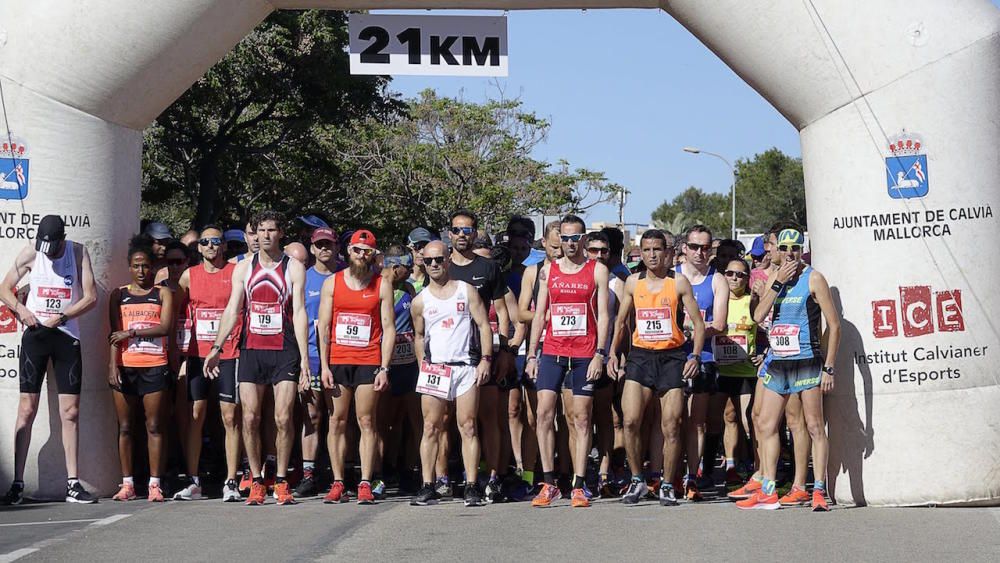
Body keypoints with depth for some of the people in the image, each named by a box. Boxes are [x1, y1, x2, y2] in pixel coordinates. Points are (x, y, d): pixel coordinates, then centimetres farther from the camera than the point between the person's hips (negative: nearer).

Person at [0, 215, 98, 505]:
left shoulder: (78, 252, -1)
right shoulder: (30, 253, -1)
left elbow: (91, 297, -3)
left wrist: (62, 317, -14)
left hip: (67, 336, 1)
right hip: (35, 335, -1)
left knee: (70, 412, 1)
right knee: (27, 409, -3)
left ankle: (72, 484, 6)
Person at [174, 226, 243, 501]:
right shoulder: (189, 276, 10)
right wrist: (177, 350, 11)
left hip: (228, 354, -3)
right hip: (197, 354, 3)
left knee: (230, 418, -3)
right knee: (194, 417, 2)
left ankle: (231, 483, -1)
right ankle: (193, 482, 6)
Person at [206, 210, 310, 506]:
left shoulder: (294, 268, 4)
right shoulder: (243, 268, 11)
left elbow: (299, 313, -2)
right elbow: (232, 310, 7)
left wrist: (304, 358, -8)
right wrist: (217, 347, -5)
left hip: (285, 352, -2)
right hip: (251, 350, 2)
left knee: (283, 419, -6)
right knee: (250, 418, -1)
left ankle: (281, 482, 5)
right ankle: (256, 482, 8)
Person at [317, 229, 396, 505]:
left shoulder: (382, 286, 5)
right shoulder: (332, 283, 8)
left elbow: (389, 329, 3)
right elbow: (323, 326, 5)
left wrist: (384, 368, -6)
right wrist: (324, 365, -4)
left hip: (369, 362, -1)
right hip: (336, 361, 1)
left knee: (367, 422, -3)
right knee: (336, 422, 1)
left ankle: (365, 485, -2)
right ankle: (338, 484, 5)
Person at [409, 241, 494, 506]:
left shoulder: (466, 291, 5)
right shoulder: (420, 301, 9)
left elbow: (484, 326, 3)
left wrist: (485, 359, -6)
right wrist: (422, 367, 12)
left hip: (466, 367, -1)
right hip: (434, 369, 1)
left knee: (468, 428, -2)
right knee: (431, 429, -1)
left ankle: (472, 487, -2)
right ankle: (428, 487, 1)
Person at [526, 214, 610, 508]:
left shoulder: (598, 270, 4)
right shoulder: (548, 270, 11)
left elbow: (603, 315, 0)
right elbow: (539, 314, 13)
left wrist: (600, 353, -9)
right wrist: (531, 355, 7)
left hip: (584, 354, -2)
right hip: (552, 352, 2)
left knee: (582, 419, 0)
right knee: (544, 413, -6)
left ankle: (579, 486, 3)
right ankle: (549, 483, 0)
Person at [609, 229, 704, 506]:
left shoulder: (679, 283, 0)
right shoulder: (633, 282, 8)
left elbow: (698, 323, 0)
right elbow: (621, 322, 16)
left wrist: (695, 356, -12)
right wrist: (613, 354, 5)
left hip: (672, 356, -2)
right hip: (640, 355, 2)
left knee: (671, 426, -2)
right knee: (630, 421, -10)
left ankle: (667, 486, 10)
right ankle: (637, 480, 5)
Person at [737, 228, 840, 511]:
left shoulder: (813, 278, -4)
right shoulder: (774, 277, 13)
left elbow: (834, 325, -6)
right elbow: (758, 316, 1)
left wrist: (829, 367, -11)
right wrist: (778, 283, -8)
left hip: (806, 361, -6)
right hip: (776, 362, 6)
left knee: (815, 427, -5)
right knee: (766, 426, 6)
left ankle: (819, 492, -4)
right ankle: (768, 492, 10)